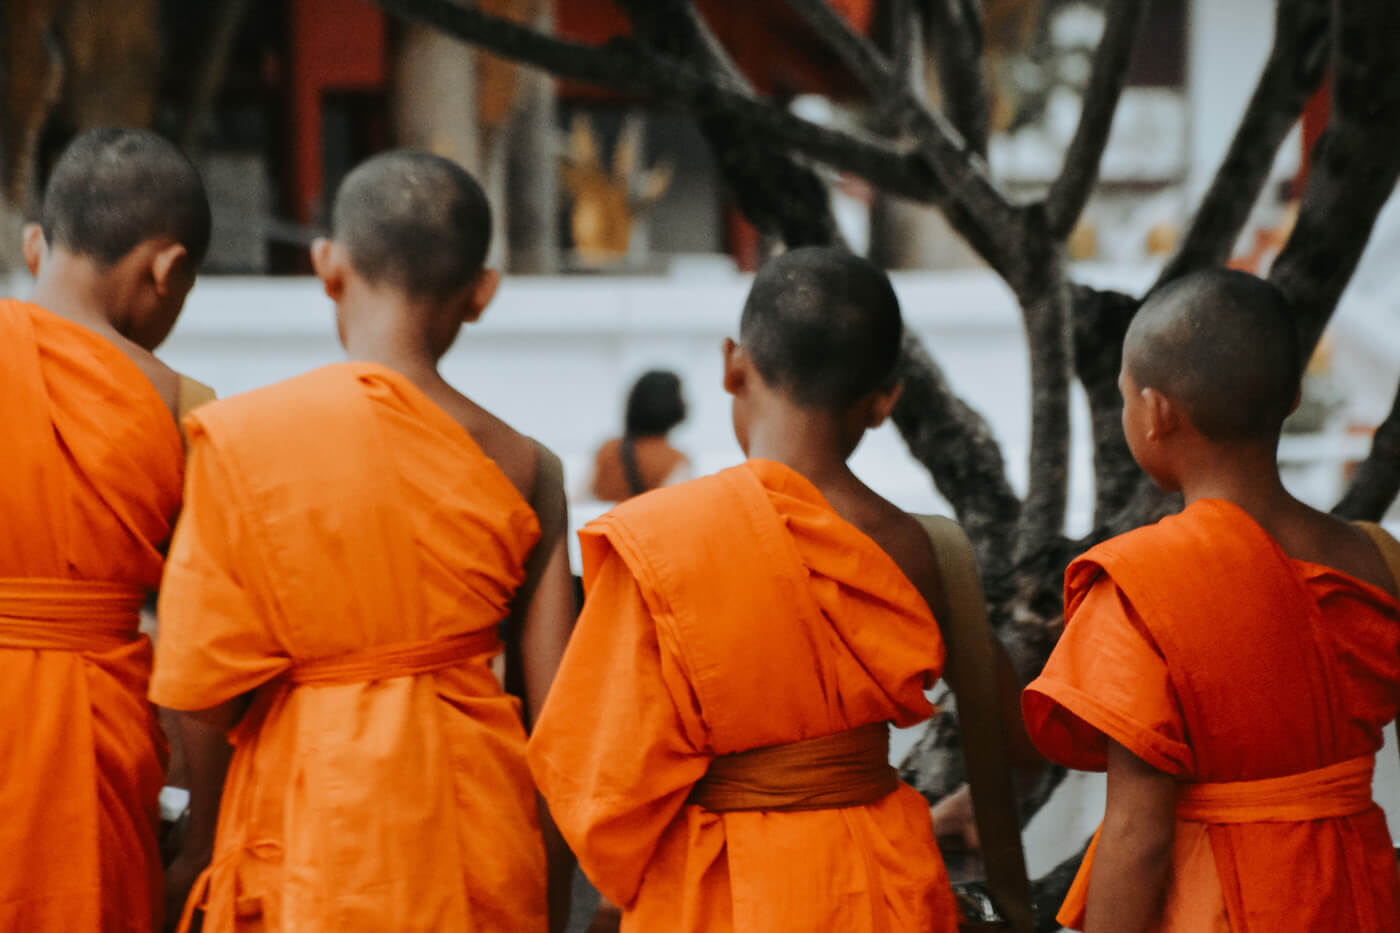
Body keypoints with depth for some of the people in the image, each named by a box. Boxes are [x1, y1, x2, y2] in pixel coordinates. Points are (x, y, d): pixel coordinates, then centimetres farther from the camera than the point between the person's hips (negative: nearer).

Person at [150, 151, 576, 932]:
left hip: (309, 812, -2)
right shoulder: (523, 467, -2)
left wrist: (202, 839, 9)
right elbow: (557, 712, -1)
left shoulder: (242, 437, -7)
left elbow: (205, 690, -7)